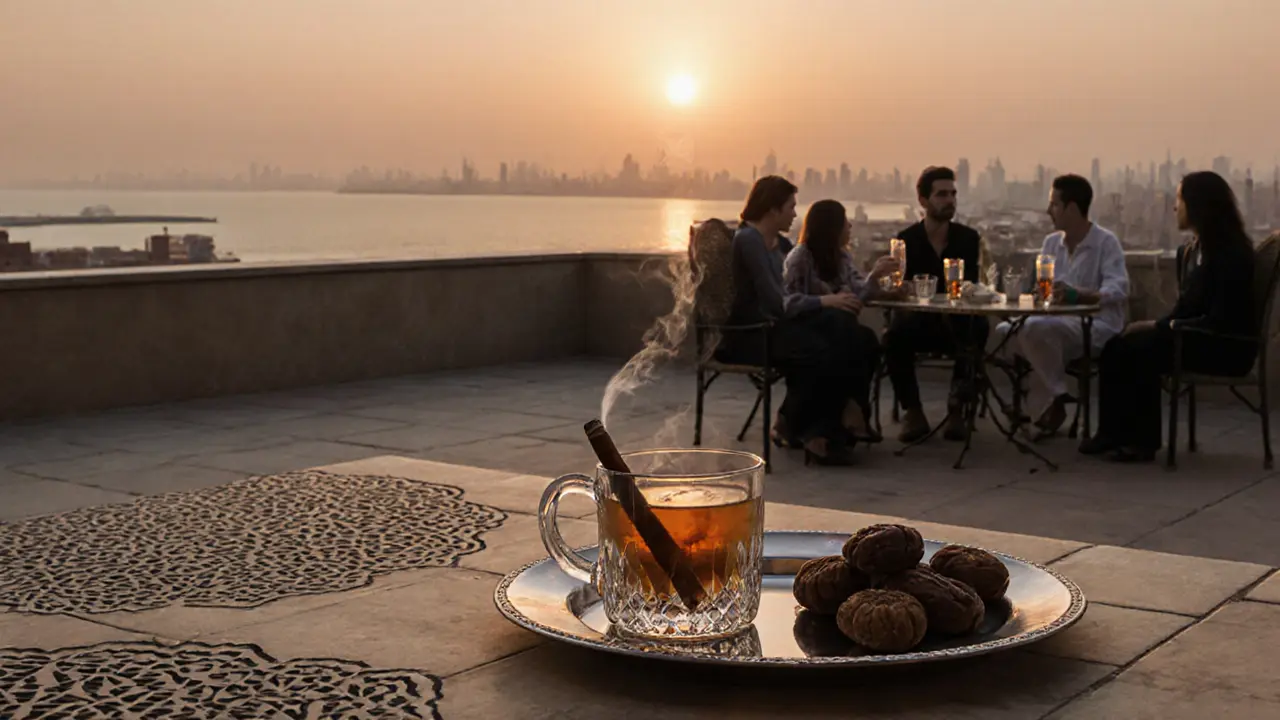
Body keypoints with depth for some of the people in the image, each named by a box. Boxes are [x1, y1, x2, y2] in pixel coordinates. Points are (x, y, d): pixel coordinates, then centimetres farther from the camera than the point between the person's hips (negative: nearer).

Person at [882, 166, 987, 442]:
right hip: (918, 321, -1)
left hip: (957, 325, 1)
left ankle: (957, 409, -18)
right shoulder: (906, 240, 1)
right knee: (895, 337, -34)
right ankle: (912, 412, -17)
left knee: (978, 329, -33)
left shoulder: (969, 238, 5)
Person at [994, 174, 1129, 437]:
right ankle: (1043, 401, -6)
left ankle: (1053, 400, -12)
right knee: (1006, 331, -15)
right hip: (1060, 325, 7)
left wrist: (1077, 295, -37)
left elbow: (1119, 290, -21)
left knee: (1036, 328, -31)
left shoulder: (1106, 242, -7)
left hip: (1098, 327, -7)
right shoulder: (1051, 242, 12)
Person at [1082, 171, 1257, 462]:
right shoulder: (1197, 248, 13)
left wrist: (1171, 325, -14)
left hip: (1226, 347, -8)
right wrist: (1161, 324, -4)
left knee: (1140, 351, -24)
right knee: (1117, 347, -10)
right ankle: (1114, 433, -10)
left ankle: (1143, 440, -11)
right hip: (1201, 338, 8)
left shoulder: (1230, 252, -15)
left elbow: (1222, 320, -21)